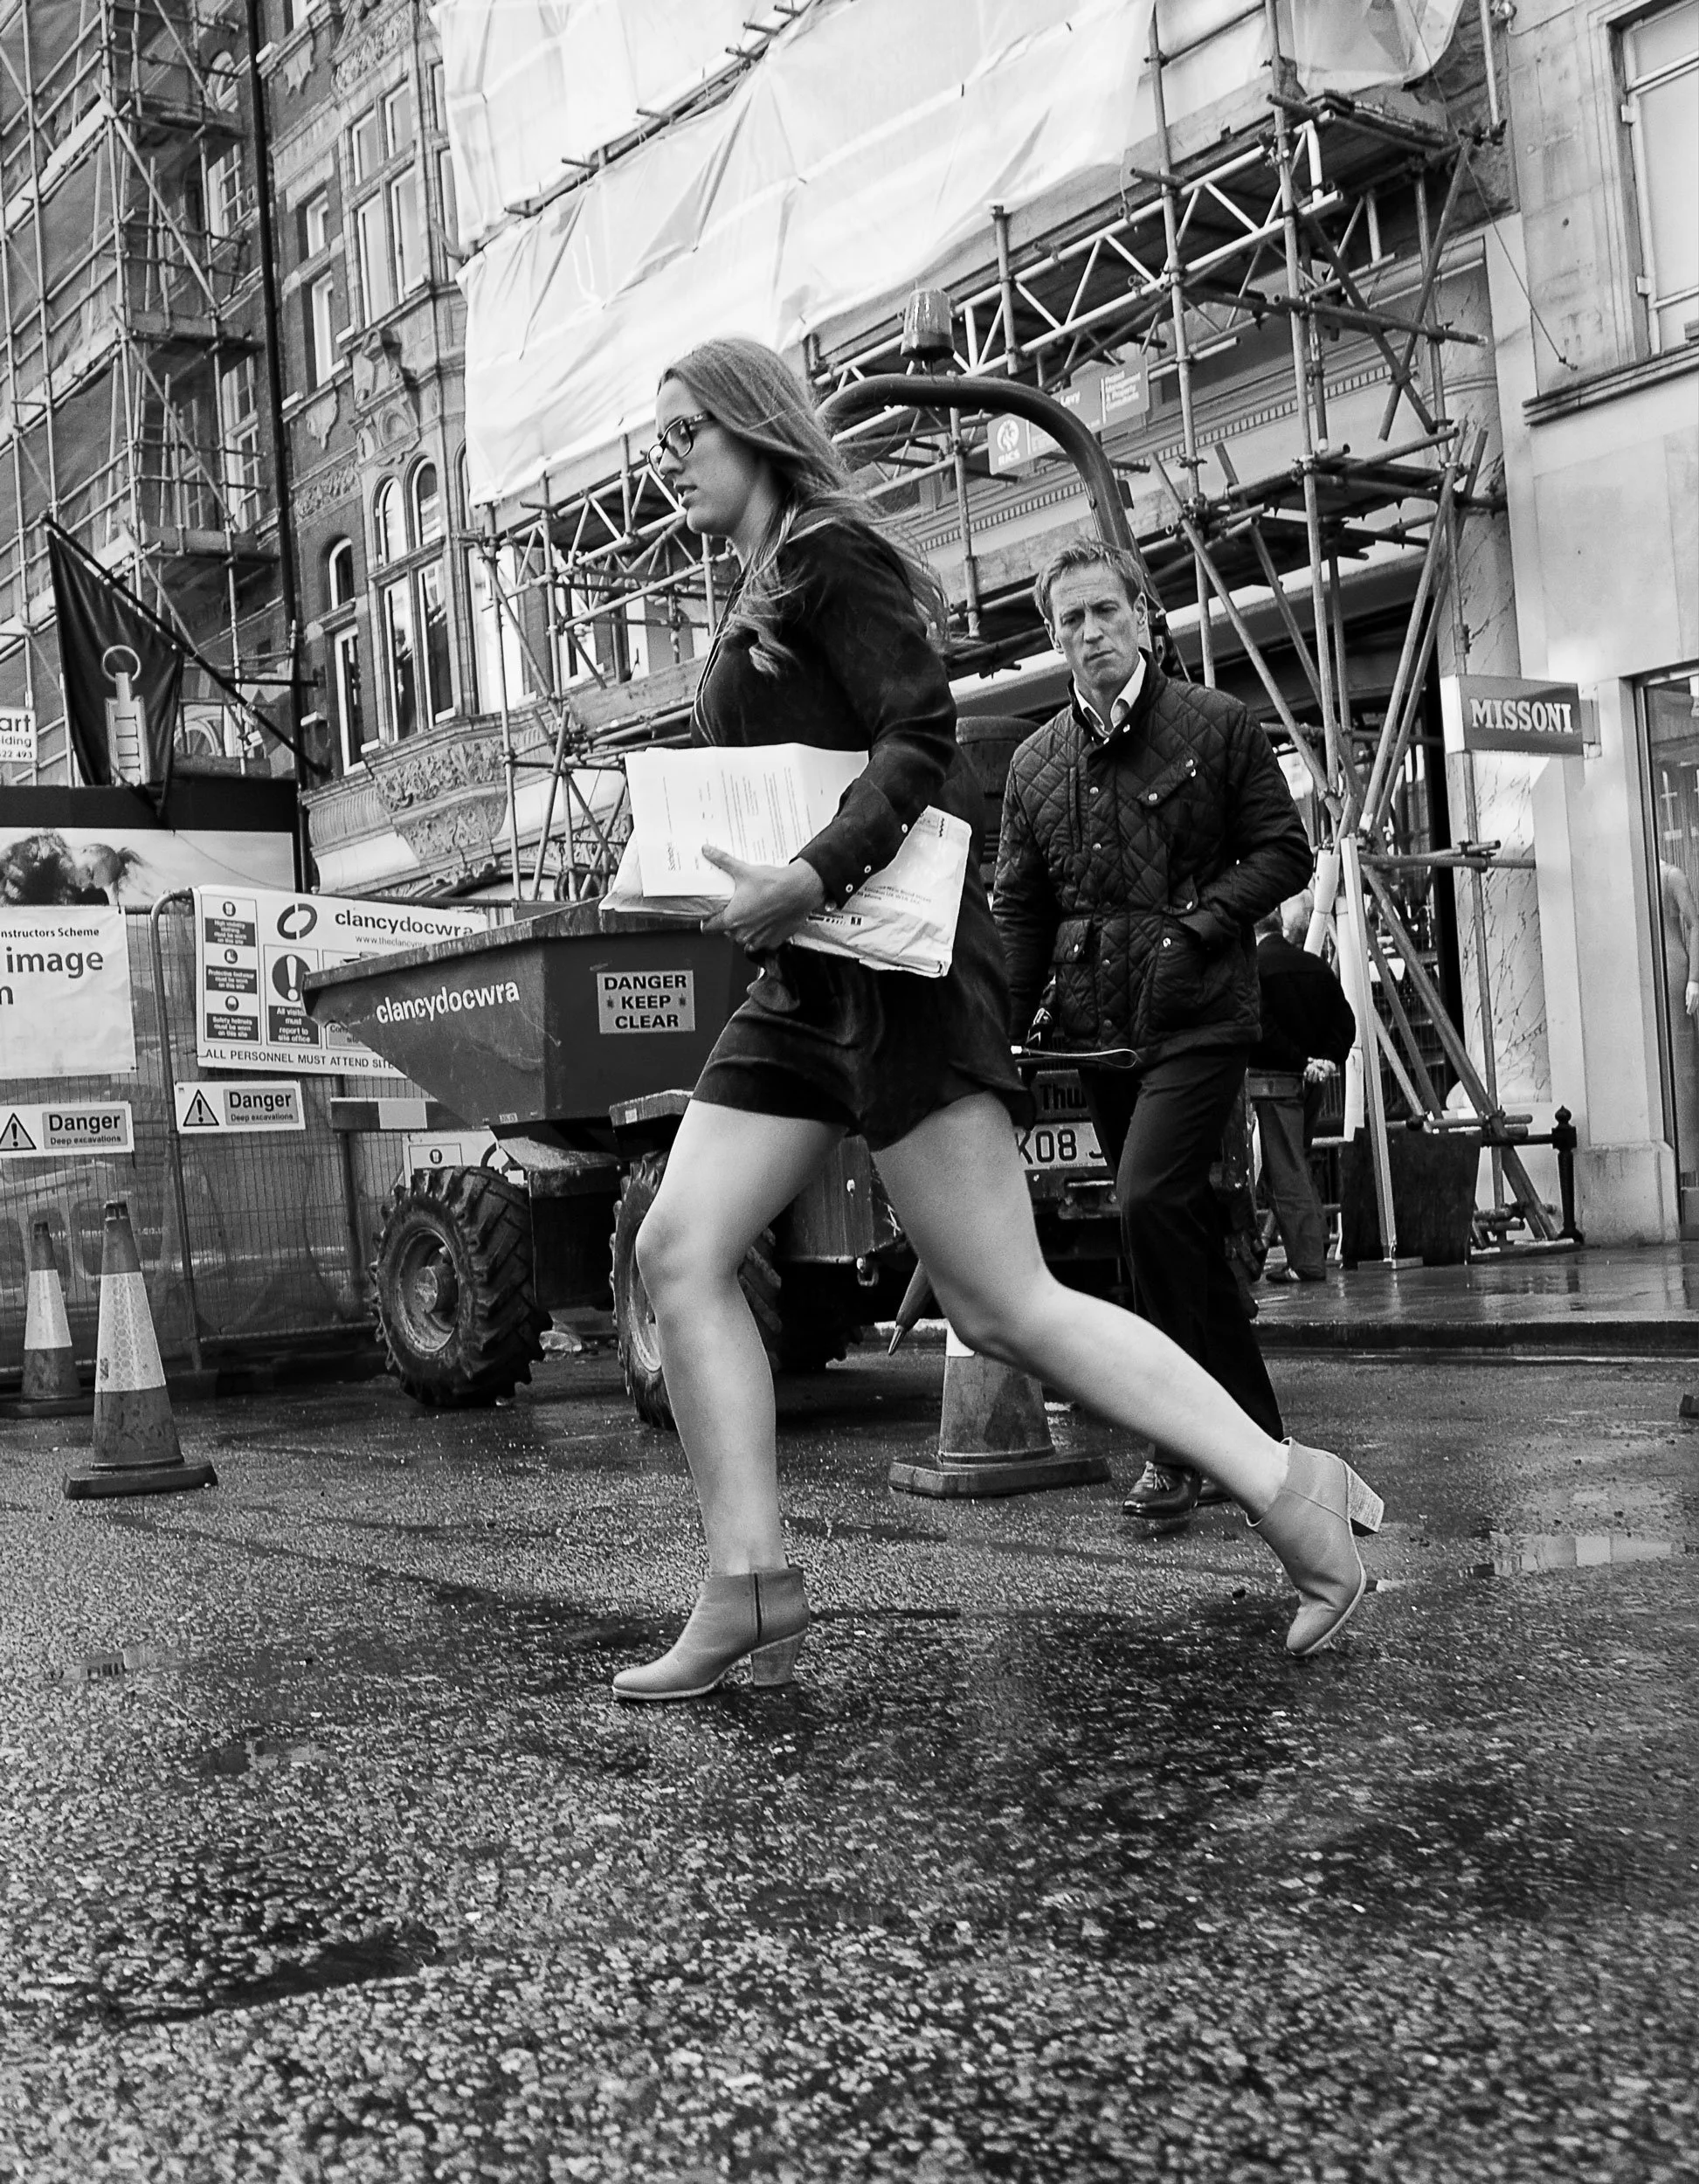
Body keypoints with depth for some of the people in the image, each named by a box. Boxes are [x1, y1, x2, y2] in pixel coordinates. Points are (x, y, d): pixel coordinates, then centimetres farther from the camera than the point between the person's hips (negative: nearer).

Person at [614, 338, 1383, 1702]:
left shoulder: (830, 554, -4)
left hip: (894, 962, -9)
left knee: (1004, 1305, -12)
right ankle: (750, 1590, -2)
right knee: (679, 1250, -2)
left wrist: (814, 876, -27)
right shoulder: (751, 606, 22)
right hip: (802, 982, 9)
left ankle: (1289, 1491, -3)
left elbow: (921, 739, -16)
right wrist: (734, 878, 10)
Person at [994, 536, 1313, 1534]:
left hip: (1198, 1014, -5)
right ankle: (1257, 1432, 23)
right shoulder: (1036, 762, 11)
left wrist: (1197, 923, -12)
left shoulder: (1218, 724, 0)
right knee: (1184, 1225, 11)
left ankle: (1183, 1442, -8)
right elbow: (1019, 911, 13)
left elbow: (1284, 851, 1)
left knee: (1150, 1199, -20)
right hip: (1099, 1027, 5)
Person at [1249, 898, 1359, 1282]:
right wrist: (1327, 1059, 2)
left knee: (1285, 1173, -5)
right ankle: (1314, 1254, 20)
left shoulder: (1252, 965, -10)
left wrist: (1301, 1061, -13)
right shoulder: (1315, 965, 10)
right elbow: (1345, 1019, 8)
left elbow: (1261, 1025, -19)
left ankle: (1306, 1261, -7)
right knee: (1300, 1168, 17)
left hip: (1270, 1080, -7)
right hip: (1308, 1082, 7)